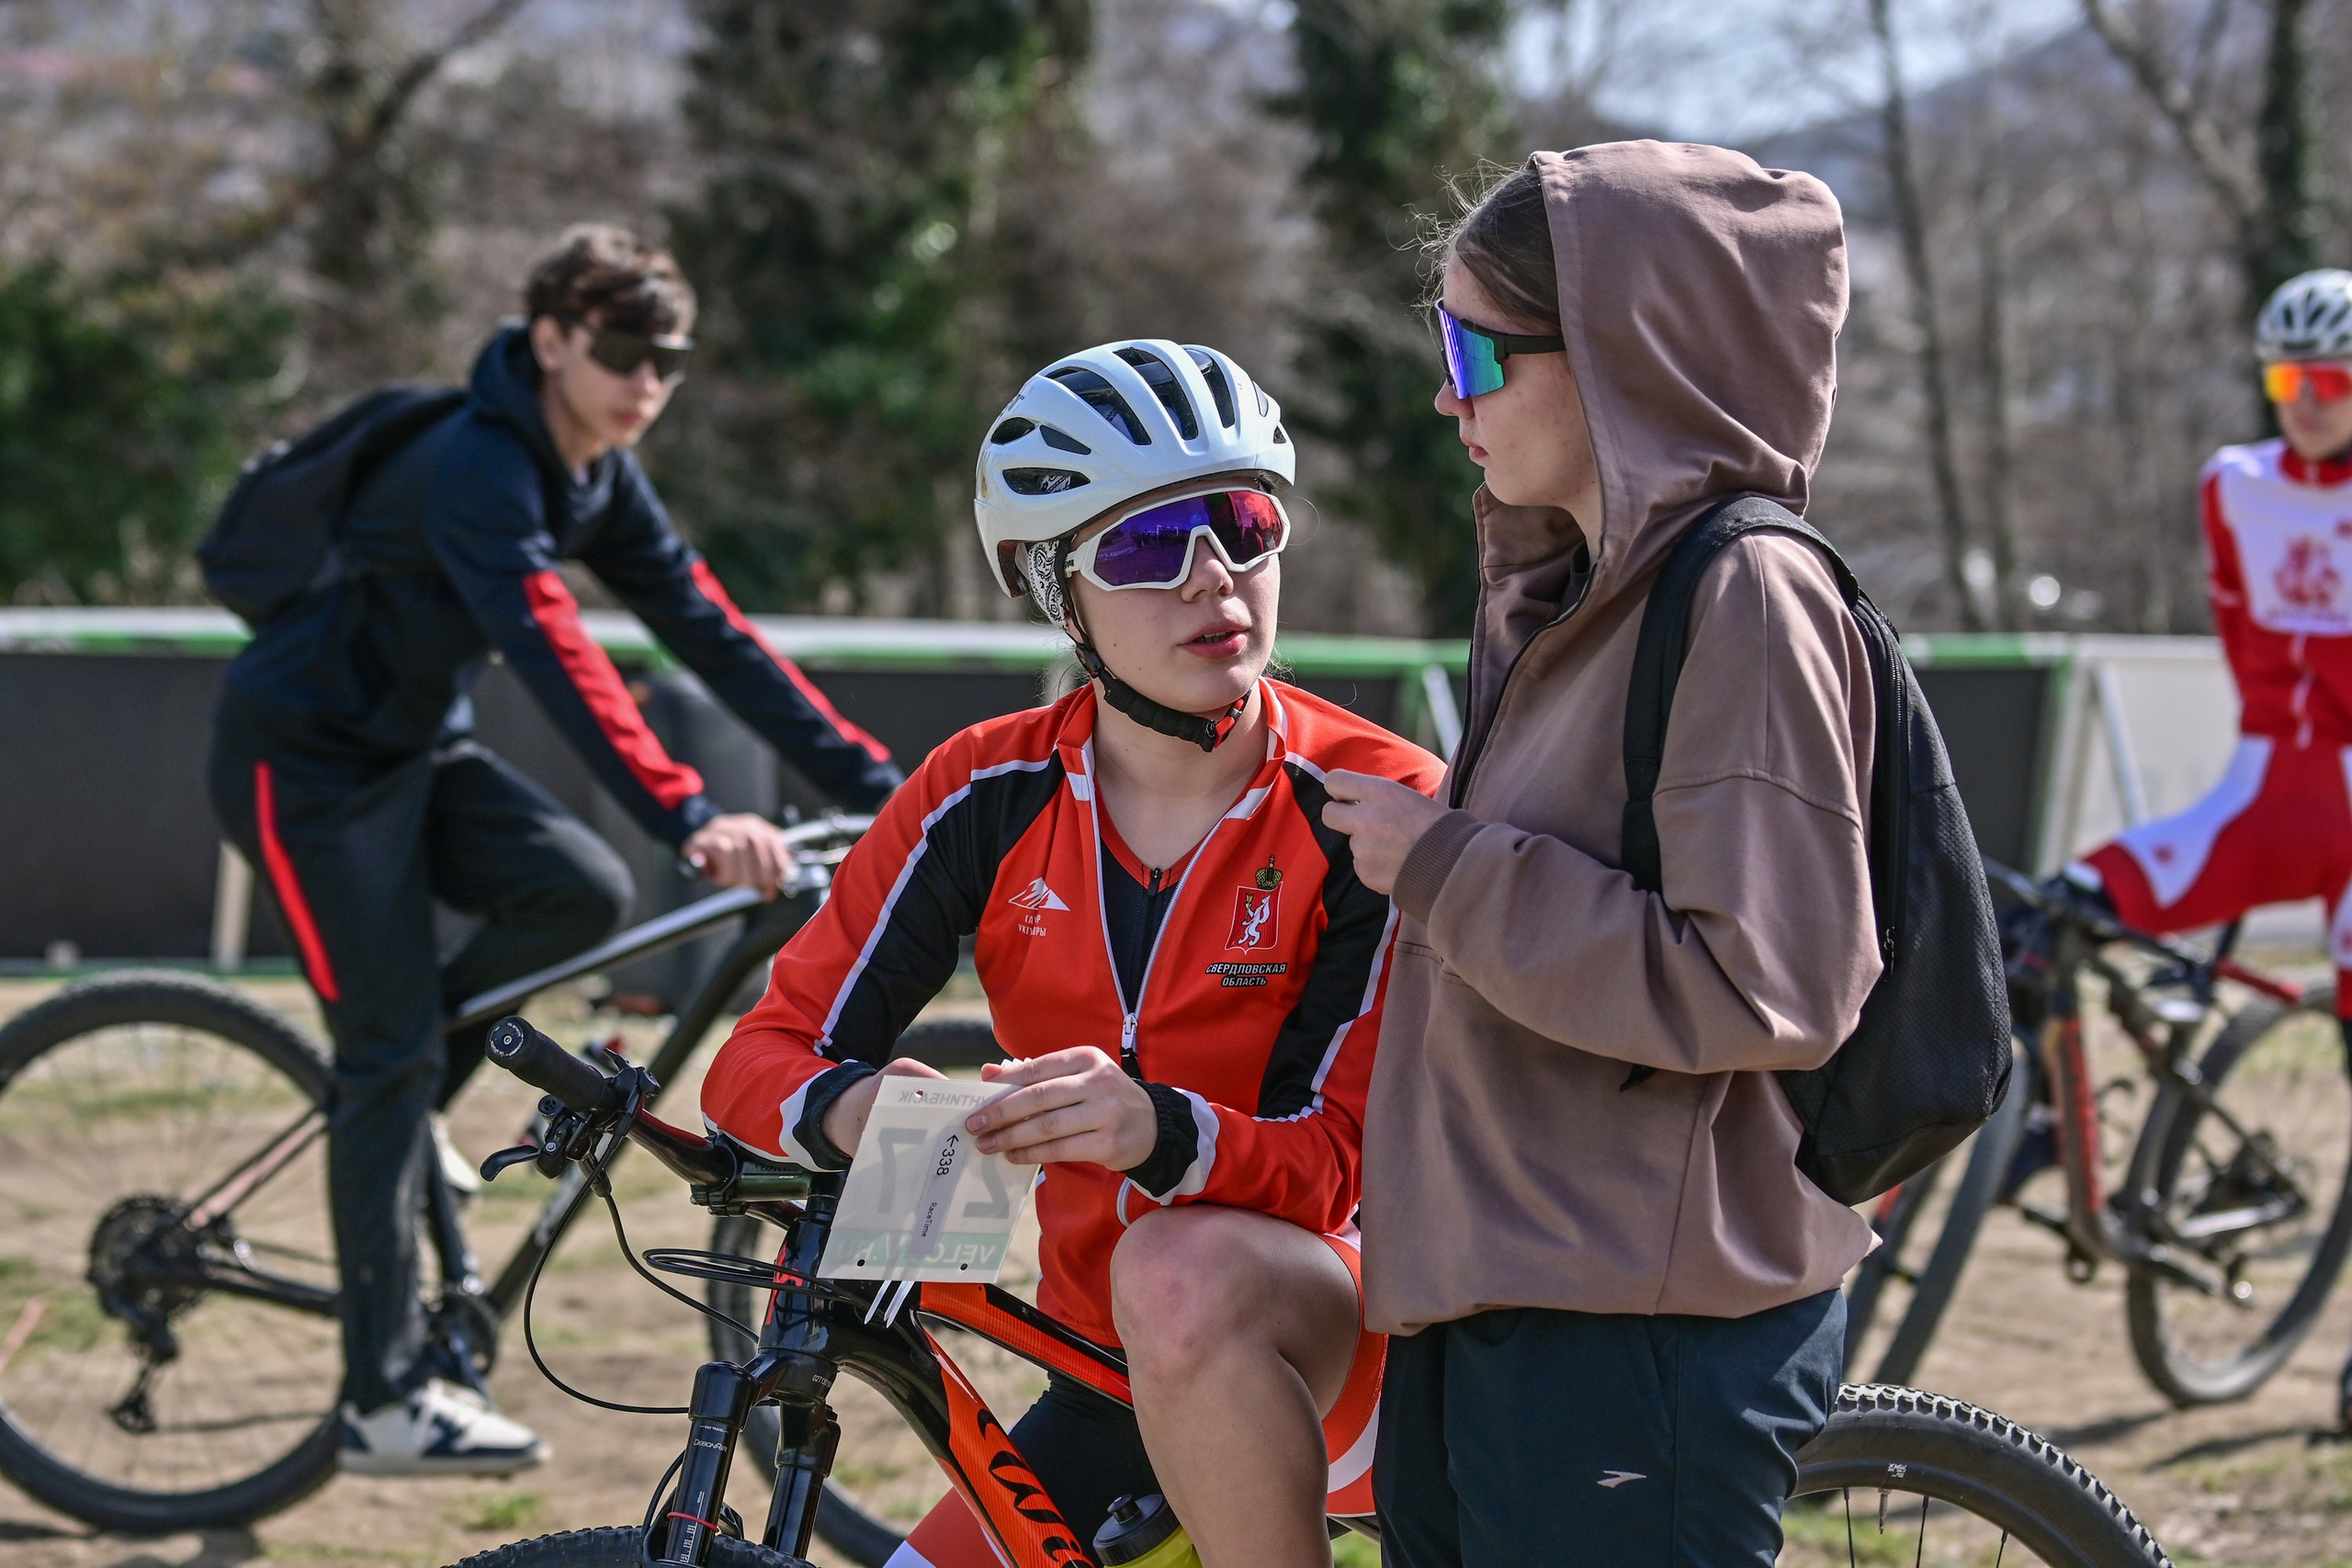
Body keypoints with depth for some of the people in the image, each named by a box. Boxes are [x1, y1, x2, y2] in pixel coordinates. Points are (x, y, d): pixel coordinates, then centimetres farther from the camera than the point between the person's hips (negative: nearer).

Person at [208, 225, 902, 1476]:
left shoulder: (598, 481, 1)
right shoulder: (478, 467, -26)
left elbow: (713, 635, -1)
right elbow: (556, 654, -39)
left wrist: (877, 784, -8)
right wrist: (690, 818, -49)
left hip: (415, 749, 8)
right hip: (305, 756, -8)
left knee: (582, 893, -15)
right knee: (395, 1049, -11)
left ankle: (380, 1107, 7)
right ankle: (386, 1403, -6)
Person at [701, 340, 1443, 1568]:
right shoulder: (987, 798, -3)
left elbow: (1334, 1162, -17)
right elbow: (759, 1060, -5)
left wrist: (1163, 1132, -39)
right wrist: (846, 1110, -30)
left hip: (1336, 1347, -5)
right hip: (1112, 1382, 5)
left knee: (1182, 1276, -36)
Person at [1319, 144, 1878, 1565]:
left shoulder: (1746, 597, -15)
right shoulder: (1571, 589, 15)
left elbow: (1765, 988, -22)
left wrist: (1446, 868, -16)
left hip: (1646, 1333, -9)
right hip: (1491, 1293, 9)